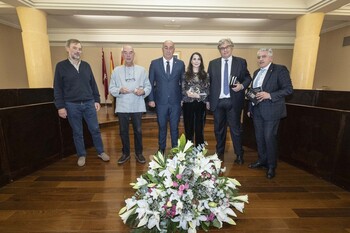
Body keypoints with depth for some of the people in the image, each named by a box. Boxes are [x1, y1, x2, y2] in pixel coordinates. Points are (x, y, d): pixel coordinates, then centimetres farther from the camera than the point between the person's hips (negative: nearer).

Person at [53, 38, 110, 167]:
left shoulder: (86, 65, 7)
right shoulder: (61, 66, -1)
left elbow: (93, 84, 10)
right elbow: (57, 88, -2)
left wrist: (97, 100, 6)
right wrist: (60, 106, -6)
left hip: (89, 103, 2)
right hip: (72, 105, -2)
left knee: (95, 129, 7)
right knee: (77, 132, 9)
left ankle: (101, 152, 22)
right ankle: (81, 155, 25)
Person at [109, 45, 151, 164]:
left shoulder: (141, 70, 5)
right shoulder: (116, 70, 5)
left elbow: (148, 86, 4)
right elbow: (111, 88, 3)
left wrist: (143, 91, -16)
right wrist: (119, 90, -17)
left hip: (137, 106, 0)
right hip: (122, 107, 1)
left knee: (138, 130, 8)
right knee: (123, 131, 10)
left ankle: (139, 153, 25)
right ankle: (125, 153, 28)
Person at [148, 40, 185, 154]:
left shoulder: (180, 63, 3)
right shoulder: (154, 63, 2)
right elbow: (151, 83, 3)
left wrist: (183, 98, 2)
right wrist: (151, 99, -2)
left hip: (176, 102, 0)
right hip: (160, 101, 0)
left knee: (174, 127, 9)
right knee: (162, 127, 12)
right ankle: (161, 149, 30)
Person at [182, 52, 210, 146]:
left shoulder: (205, 75, 7)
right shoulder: (186, 74, 6)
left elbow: (208, 91, 2)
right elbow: (182, 89, 2)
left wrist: (198, 95, -12)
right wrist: (188, 93, -17)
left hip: (200, 104, 0)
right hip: (188, 104, 0)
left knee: (199, 129, 5)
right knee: (188, 129, 5)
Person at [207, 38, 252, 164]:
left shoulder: (241, 62, 5)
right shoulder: (213, 63, 9)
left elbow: (247, 77, 8)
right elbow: (208, 82, 6)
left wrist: (242, 86, -14)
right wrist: (208, 99, 0)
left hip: (233, 102, -1)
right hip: (217, 102, 2)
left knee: (235, 129, 5)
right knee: (219, 129, 12)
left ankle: (239, 155, 21)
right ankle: (219, 153, 29)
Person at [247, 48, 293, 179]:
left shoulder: (280, 70, -5)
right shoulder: (256, 73, 16)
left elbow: (288, 89, -12)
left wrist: (270, 95, -23)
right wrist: (250, 108, 17)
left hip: (271, 111, -6)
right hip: (257, 111, 7)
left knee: (269, 138, -2)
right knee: (259, 137, 12)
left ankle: (271, 166, 14)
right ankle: (262, 161, 29)